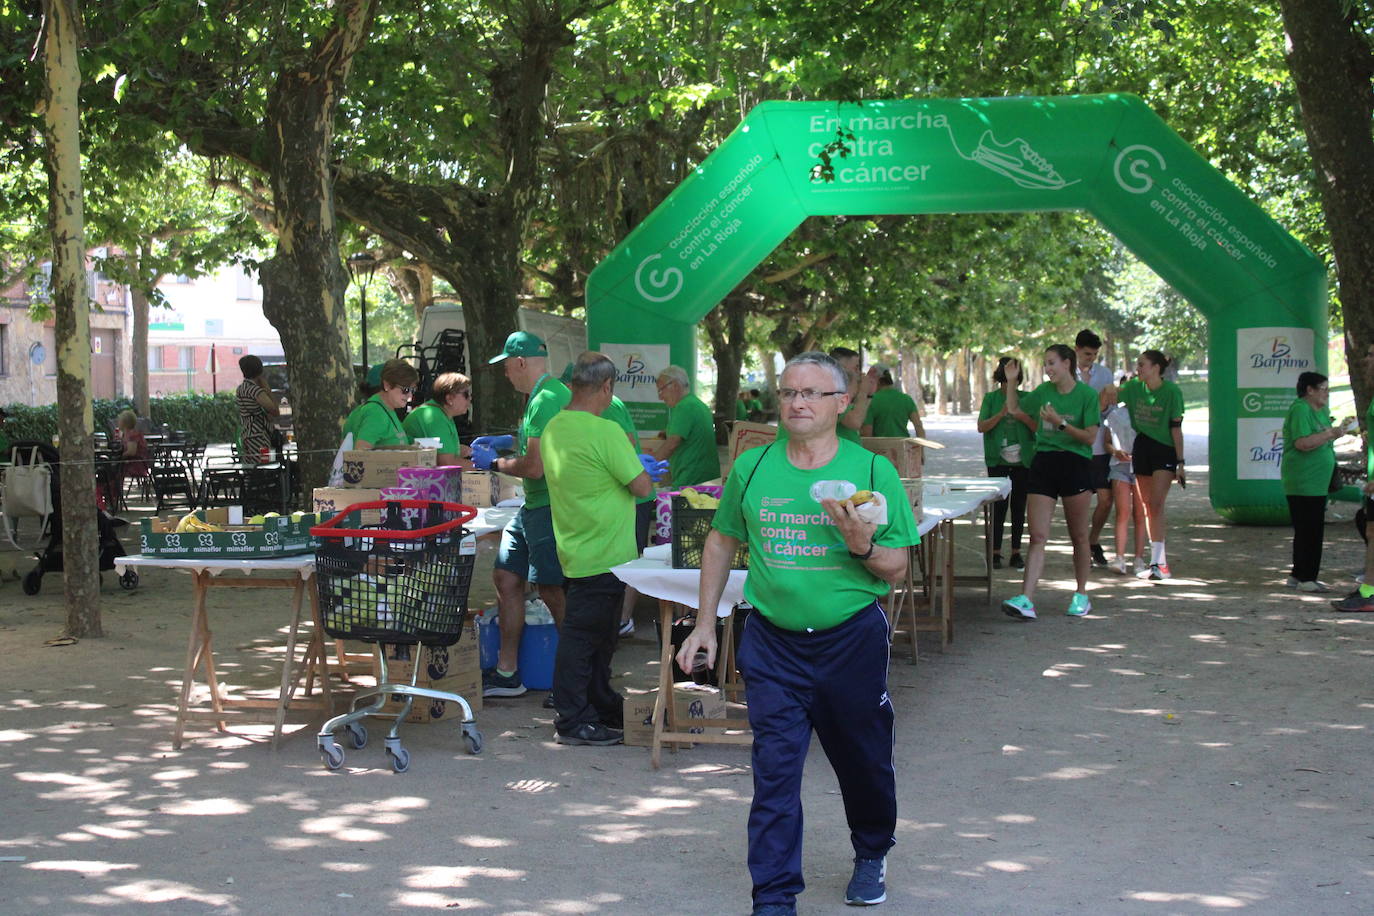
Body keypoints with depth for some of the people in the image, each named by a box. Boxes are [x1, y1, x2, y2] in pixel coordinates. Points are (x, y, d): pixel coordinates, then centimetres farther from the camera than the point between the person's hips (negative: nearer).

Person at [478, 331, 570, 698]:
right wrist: (510, 440, 24)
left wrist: (495, 462, -8)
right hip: (534, 506, 11)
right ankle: (507, 672, 20)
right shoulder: (542, 395, 13)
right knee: (505, 577, 13)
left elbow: (535, 467, -24)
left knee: (553, 591, -3)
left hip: (550, 507, -11)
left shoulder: (547, 400, -20)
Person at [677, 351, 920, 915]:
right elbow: (722, 542, 14)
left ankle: (871, 855, 43)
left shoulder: (873, 471, -5)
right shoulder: (751, 468, 0)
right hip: (773, 644, 1)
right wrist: (704, 623, 12)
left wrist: (863, 547, -23)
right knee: (774, 769, -3)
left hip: (853, 640, 0)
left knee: (863, 759, 16)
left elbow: (896, 570, -1)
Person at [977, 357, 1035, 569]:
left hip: (1023, 460, 2)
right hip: (998, 460, -2)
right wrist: (1002, 414, -16)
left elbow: (1038, 428, 3)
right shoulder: (991, 398, 4)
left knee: (1019, 506, 5)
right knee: (999, 506, -3)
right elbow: (981, 427, -4)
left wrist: (1023, 416, -14)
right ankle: (996, 552, 1)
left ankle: (1016, 552, 11)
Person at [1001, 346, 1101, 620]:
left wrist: (1060, 423, -17)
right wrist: (1011, 382, 14)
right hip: (1043, 464, 4)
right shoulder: (1044, 392, 9)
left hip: (1075, 465, -4)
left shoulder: (1087, 395, -4)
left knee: (1078, 536, 8)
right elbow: (1015, 410, 25)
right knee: (1037, 536, -5)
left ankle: (1081, 595, 24)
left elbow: (1090, 436, -9)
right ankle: (1026, 600, -14)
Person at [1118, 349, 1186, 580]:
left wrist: (1180, 462, -9)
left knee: (1157, 504, -15)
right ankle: (1159, 561, 13)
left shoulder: (1171, 391, -11)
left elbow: (1176, 428, -9)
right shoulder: (1134, 387, 1)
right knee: (1147, 506, 6)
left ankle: (1158, 562, -17)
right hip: (1142, 449, 5)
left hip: (1164, 450, -5)